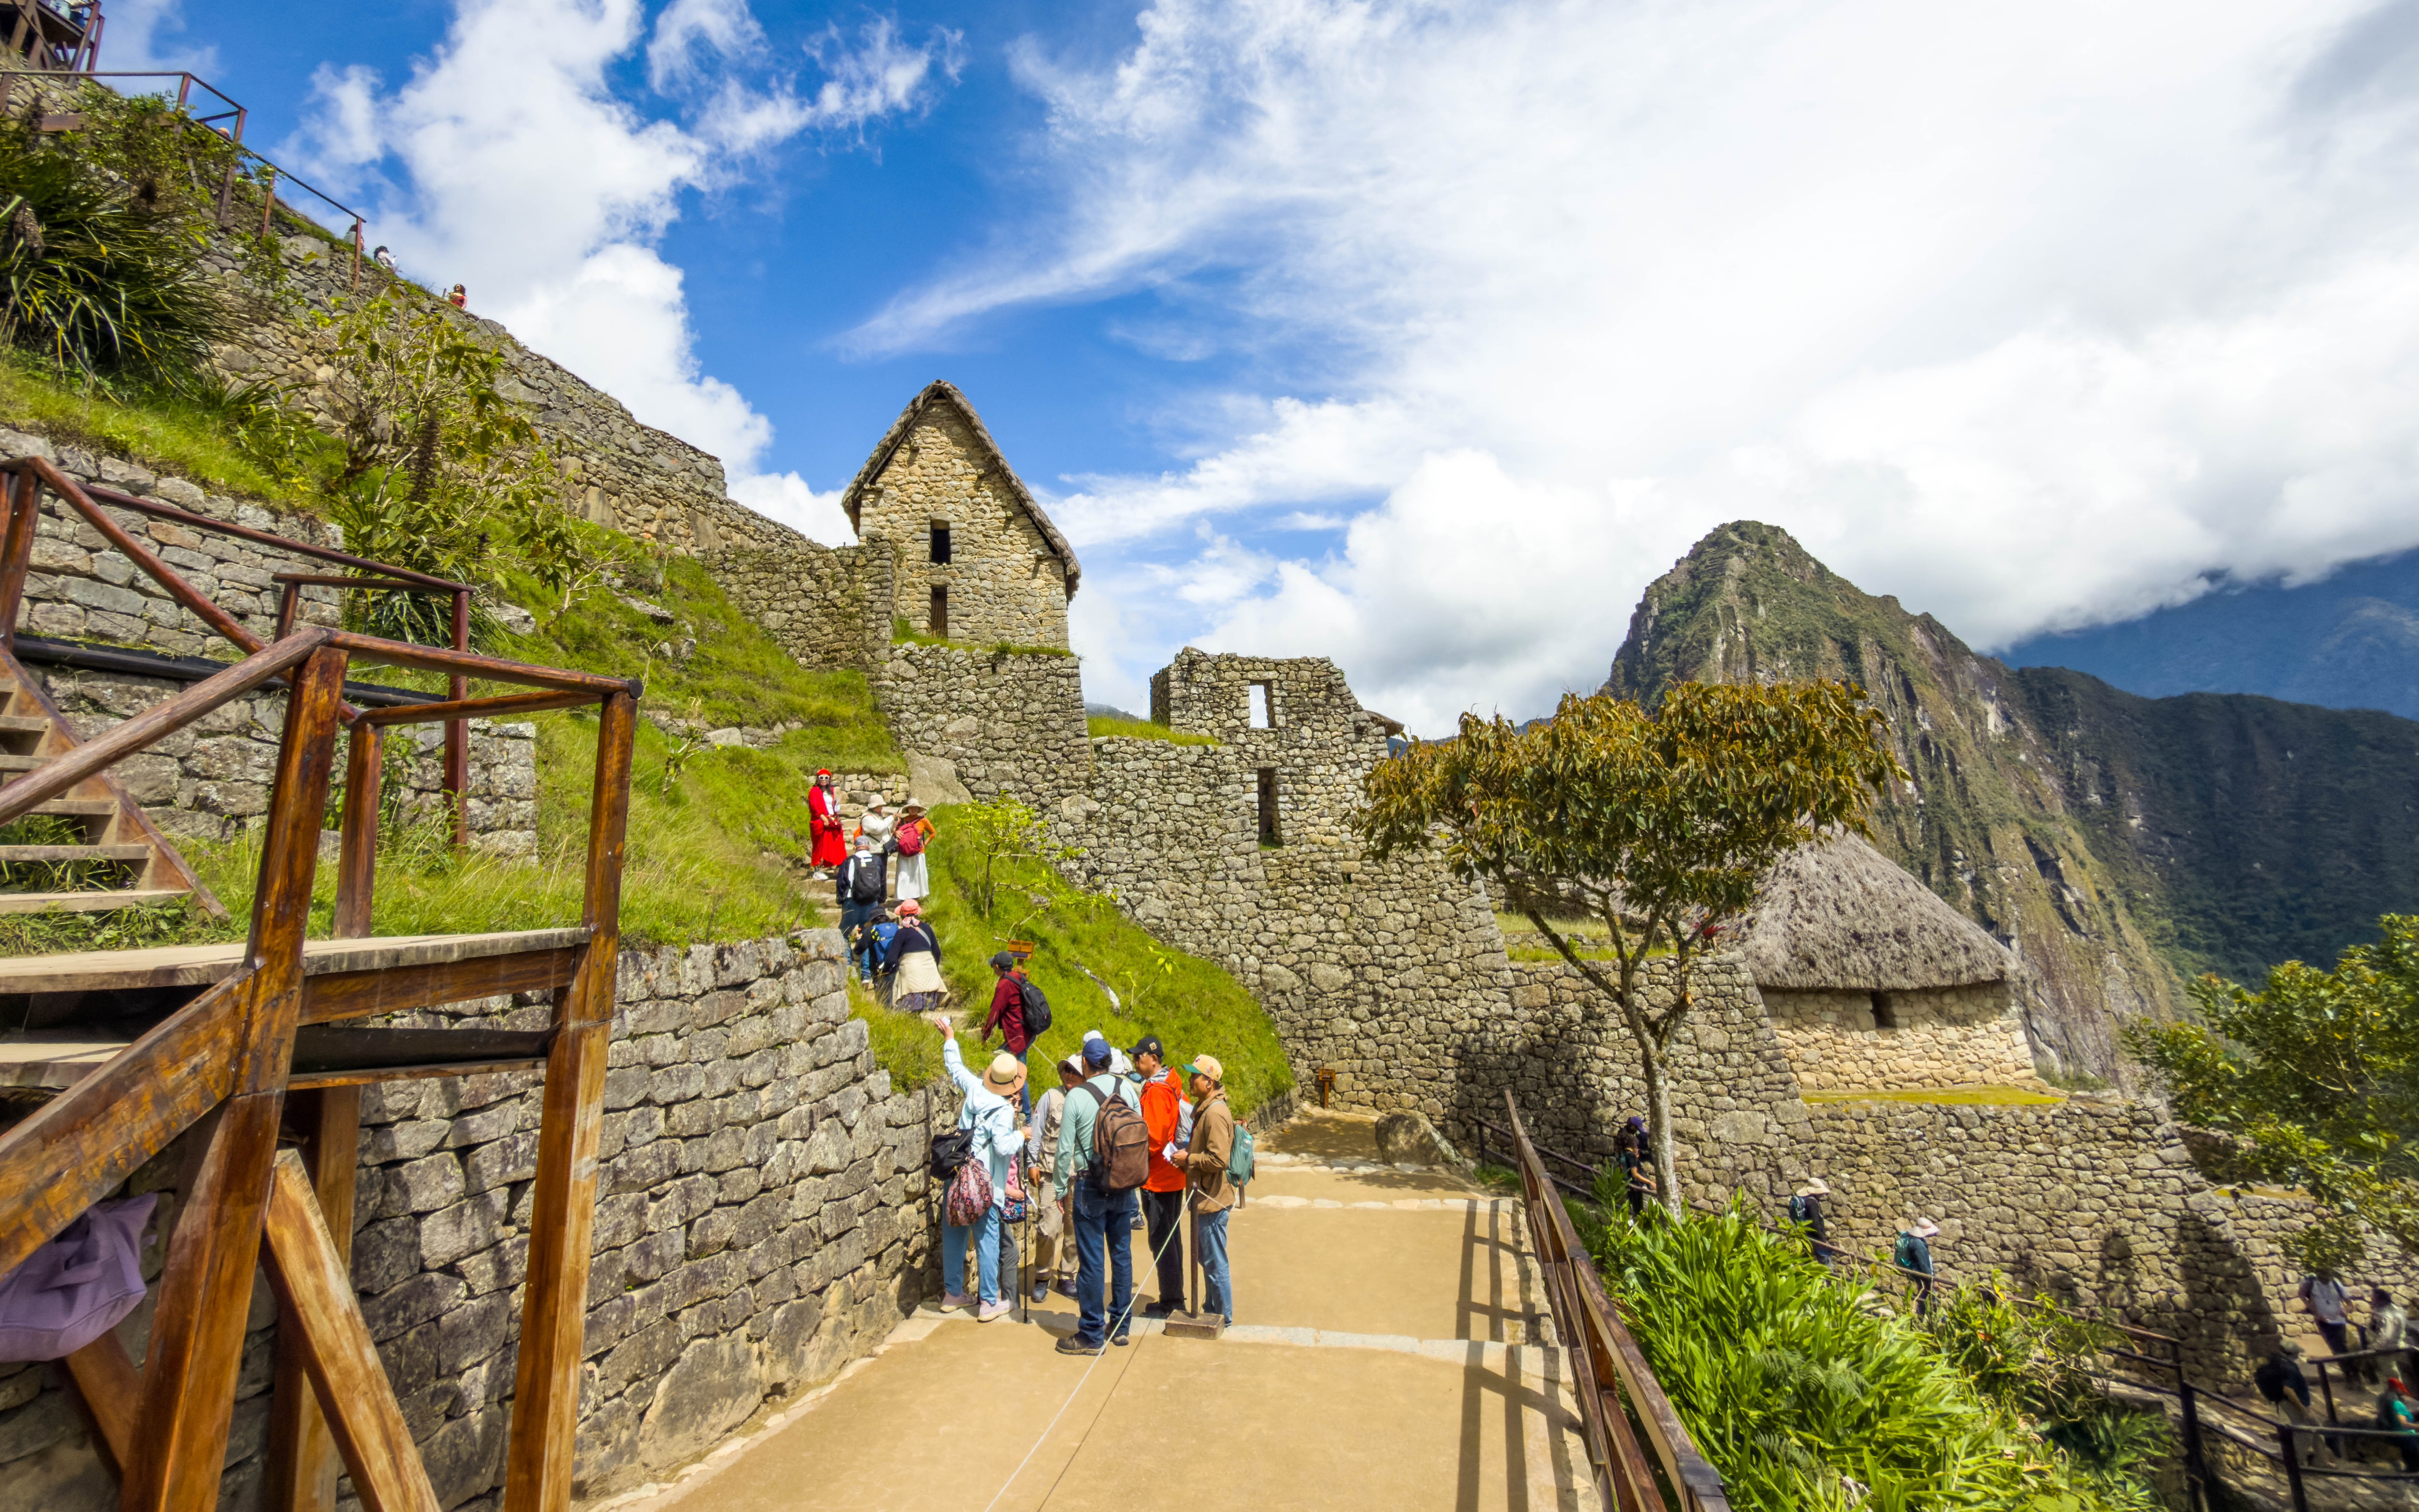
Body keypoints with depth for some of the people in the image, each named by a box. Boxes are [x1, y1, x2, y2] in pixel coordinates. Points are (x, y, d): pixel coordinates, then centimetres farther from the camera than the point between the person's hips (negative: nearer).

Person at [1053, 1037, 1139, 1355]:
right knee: (1122, 1254, 14)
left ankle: (1092, 1335, 14)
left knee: (1092, 1260, 5)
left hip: (1090, 1186, -4)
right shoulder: (1127, 1088, -3)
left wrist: (1061, 1187, 2)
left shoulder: (1077, 1096, -13)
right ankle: (1120, 1326, 25)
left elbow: (1065, 1149, -10)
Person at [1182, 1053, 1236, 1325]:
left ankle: (1224, 1319, 17)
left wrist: (1188, 1159, -17)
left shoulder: (1216, 1113, -22)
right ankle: (1211, 1310, 35)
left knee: (1215, 1262, 4)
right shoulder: (1203, 1108, 9)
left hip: (1213, 1200, -10)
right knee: (1207, 1259, 21)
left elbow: (1218, 1159, -28)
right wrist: (1187, 1157, 7)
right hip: (1203, 1196, 10)